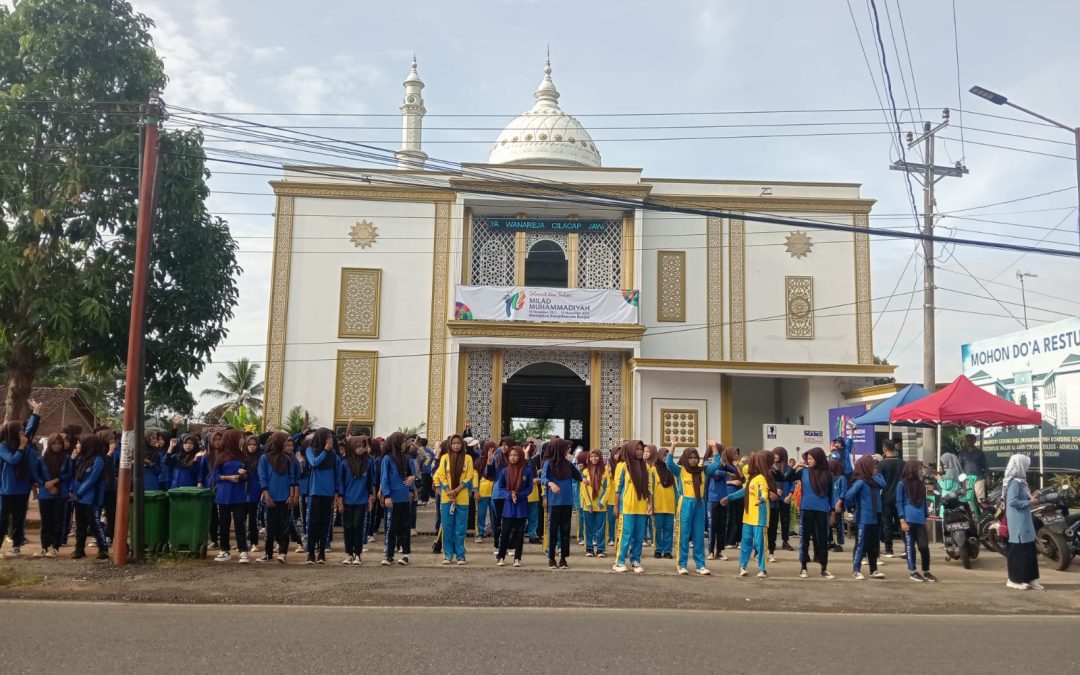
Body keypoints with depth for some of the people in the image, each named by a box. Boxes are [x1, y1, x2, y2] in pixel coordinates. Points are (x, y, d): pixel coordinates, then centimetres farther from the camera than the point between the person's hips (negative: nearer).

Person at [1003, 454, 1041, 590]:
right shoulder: (1014, 482, -18)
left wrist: (1030, 498, 6)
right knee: (1019, 549, -3)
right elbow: (1012, 501, -24)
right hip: (1018, 521, -10)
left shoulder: (1019, 481, 12)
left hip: (1023, 520, 10)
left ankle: (1028, 579, 18)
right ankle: (1015, 580, 4)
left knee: (1028, 548, 12)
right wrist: (1030, 502, -17)